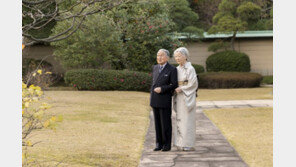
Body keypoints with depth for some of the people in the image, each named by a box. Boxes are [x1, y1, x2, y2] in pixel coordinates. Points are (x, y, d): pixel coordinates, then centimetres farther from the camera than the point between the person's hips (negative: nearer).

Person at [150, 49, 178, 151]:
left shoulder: (172, 69, -6)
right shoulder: (155, 68, 14)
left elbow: (174, 85, -9)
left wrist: (161, 89, -17)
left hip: (165, 101, -6)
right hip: (155, 101, 6)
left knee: (166, 123, -1)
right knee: (157, 123, 9)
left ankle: (167, 145, 8)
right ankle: (159, 144, 16)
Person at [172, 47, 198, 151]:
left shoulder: (190, 69, -11)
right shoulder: (178, 69, 12)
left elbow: (193, 84, -15)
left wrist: (181, 89, -16)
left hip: (188, 97, -7)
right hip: (179, 97, 7)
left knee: (188, 120, -5)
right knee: (179, 119, 7)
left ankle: (189, 144, 0)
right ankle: (182, 143, 13)